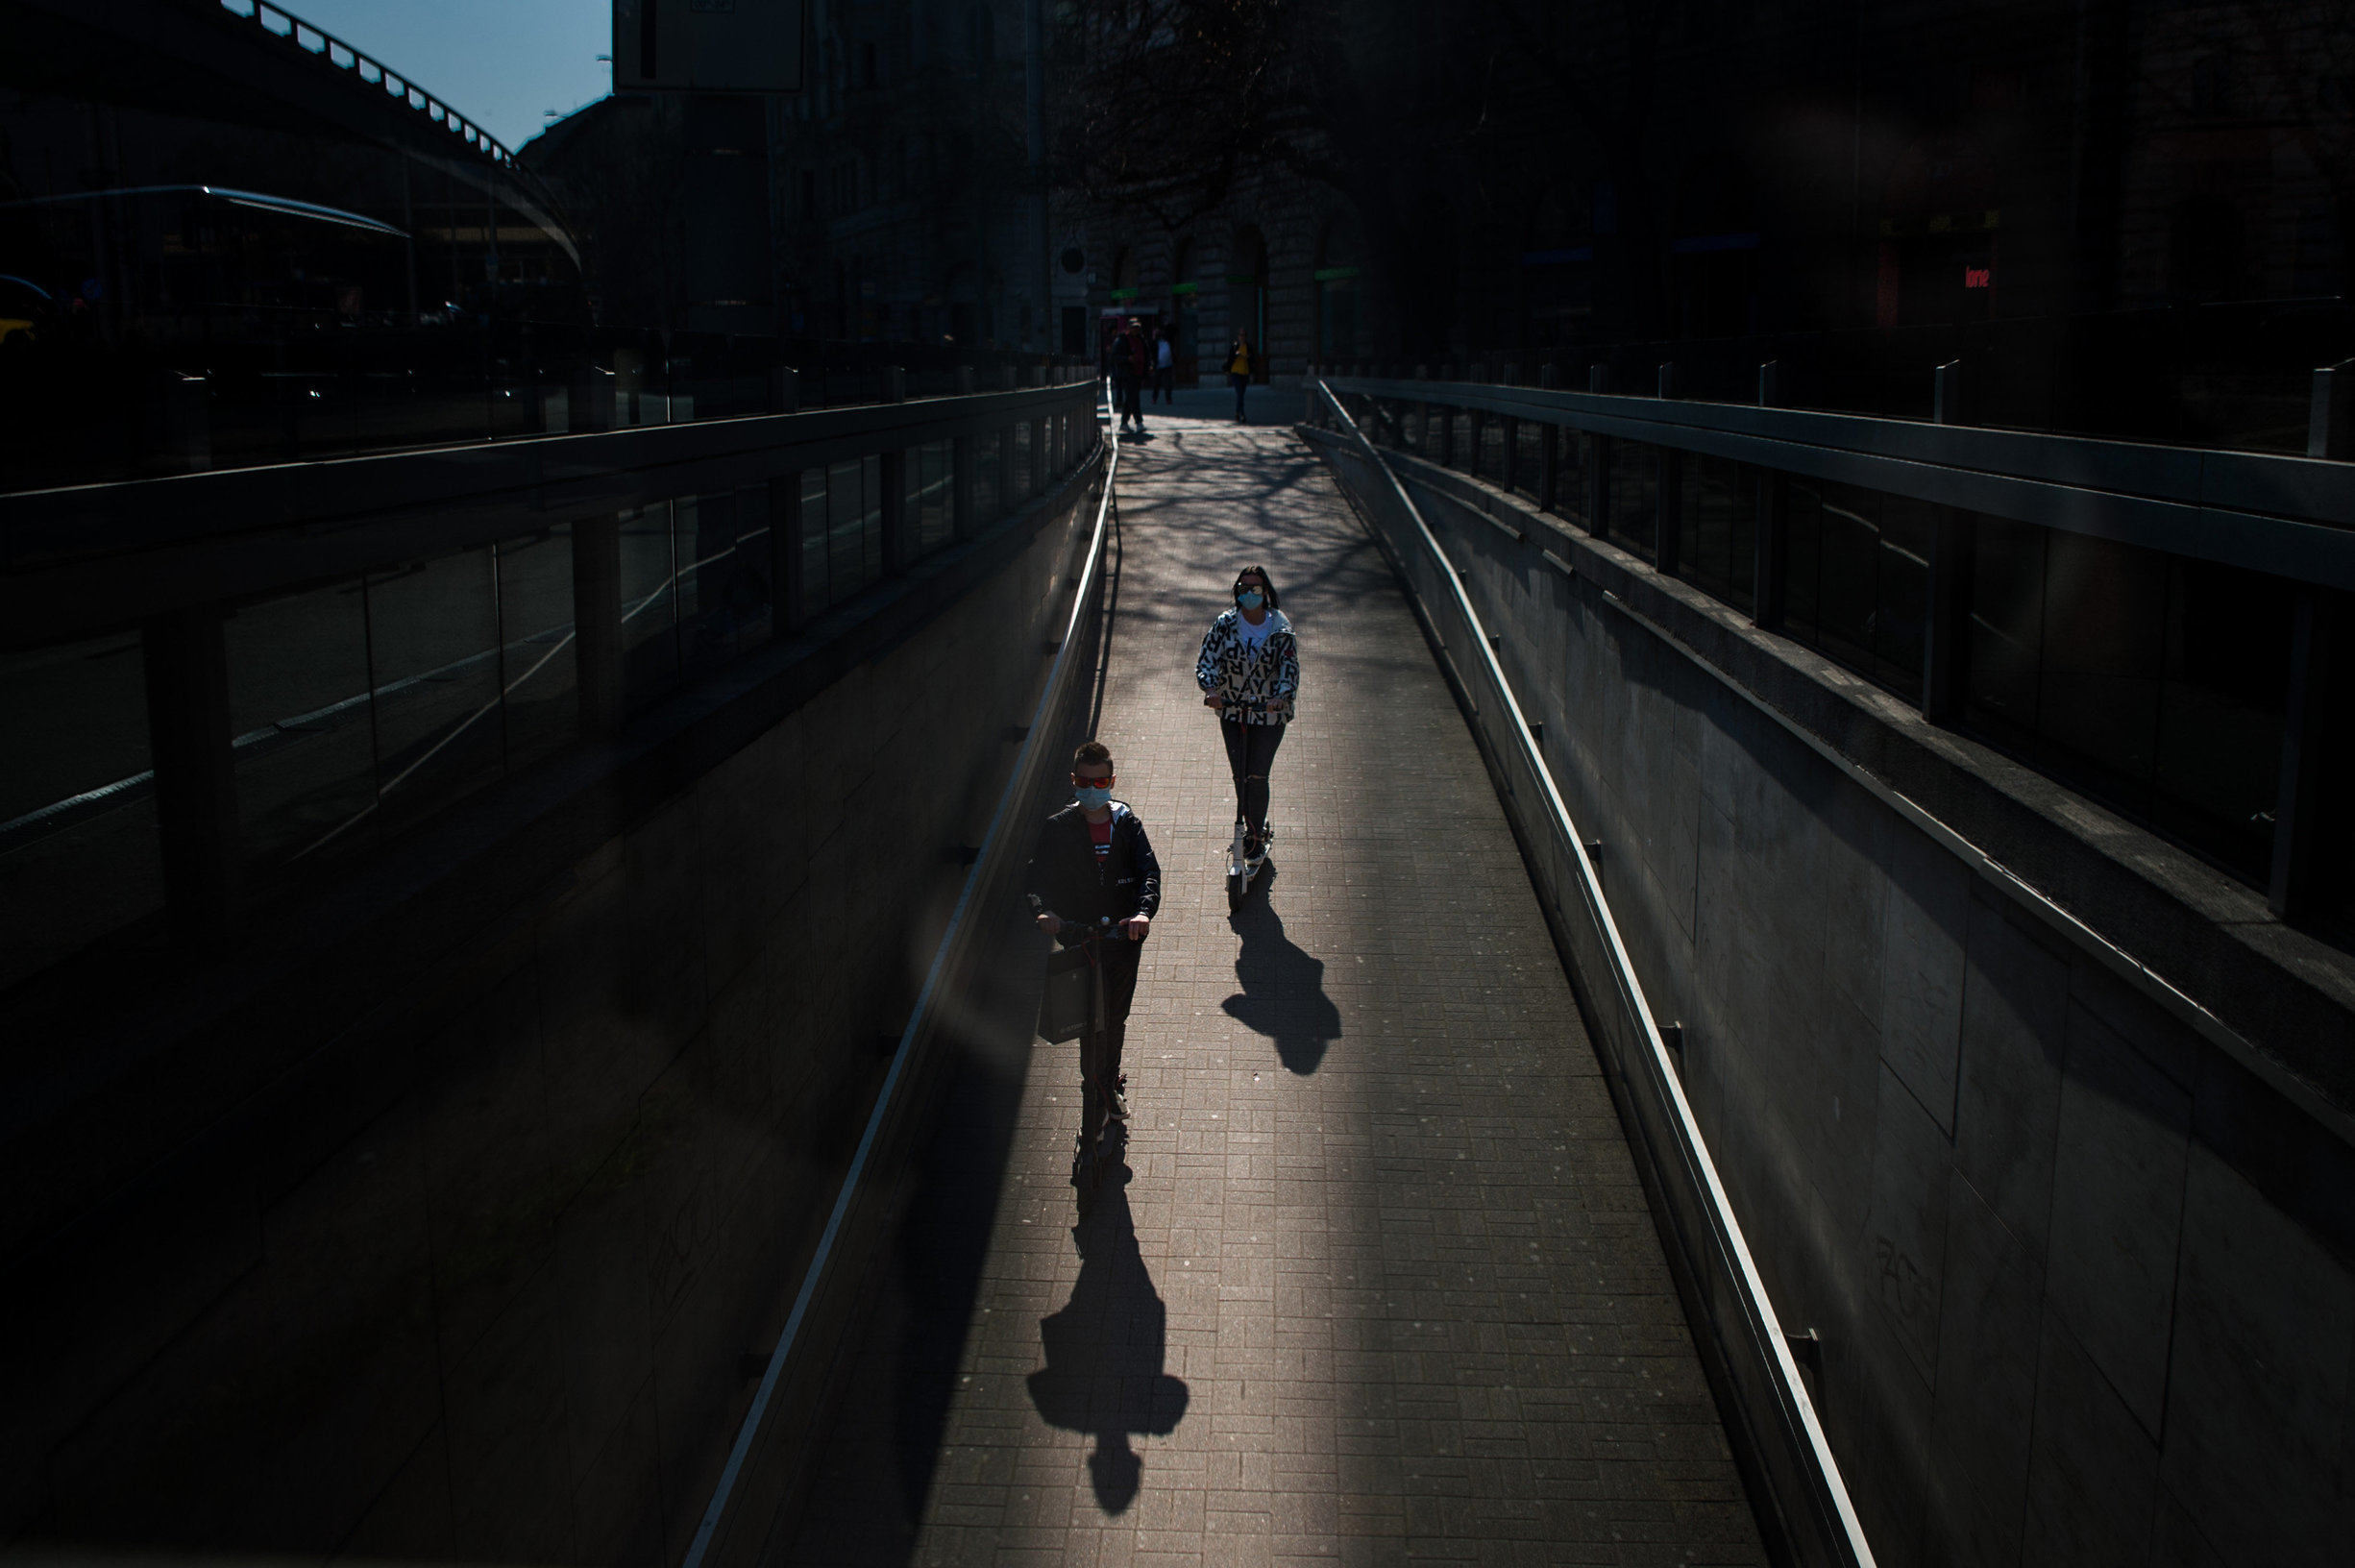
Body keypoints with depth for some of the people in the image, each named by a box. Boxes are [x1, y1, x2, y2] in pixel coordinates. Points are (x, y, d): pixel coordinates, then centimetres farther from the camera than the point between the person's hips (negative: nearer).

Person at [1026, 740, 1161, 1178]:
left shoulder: (1127, 824, 0)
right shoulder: (1059, 828, -3)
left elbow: (1149, 871, -10)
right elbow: (1036, 875, -8)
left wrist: (1144, 911, -30)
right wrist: (1042, 910, -29)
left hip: (1123, 936, 2)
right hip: (1080, 937, -2)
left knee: (1116, 1019, 15)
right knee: (1092, 1027, -6)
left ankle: (1109, 1088, 39)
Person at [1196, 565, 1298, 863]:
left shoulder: (1280, 630, -6)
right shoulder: (1225, 625, -3)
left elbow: (1290, 667, -12)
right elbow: (1207, 659, -9)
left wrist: (1281, 696, -32)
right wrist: (1210, 688, -29)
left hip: (1270, 713, -2)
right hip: (1232, 711, 2)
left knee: (1257, 776, -5)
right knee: (1240, 775, 4)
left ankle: (1255, 834, 12)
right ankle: (1256, 829, 25)